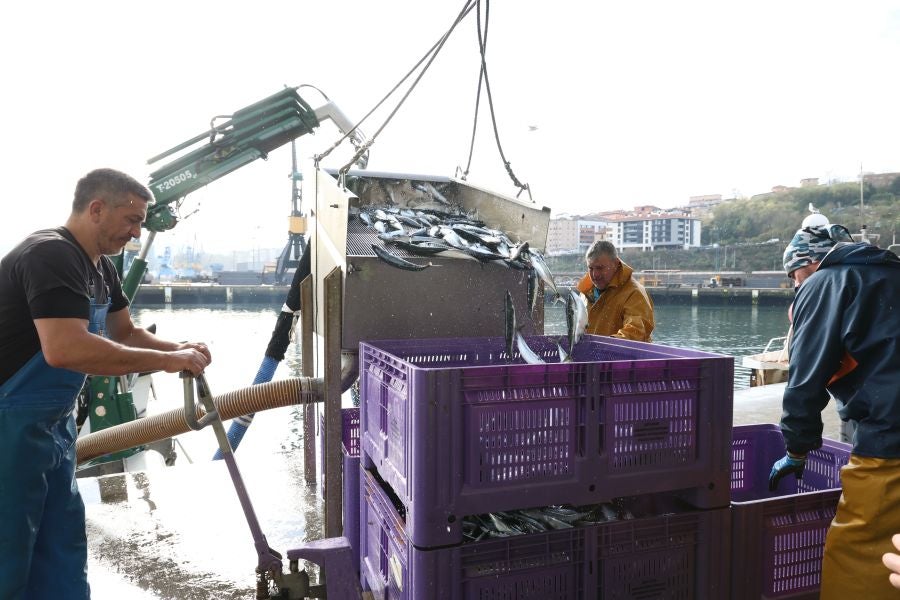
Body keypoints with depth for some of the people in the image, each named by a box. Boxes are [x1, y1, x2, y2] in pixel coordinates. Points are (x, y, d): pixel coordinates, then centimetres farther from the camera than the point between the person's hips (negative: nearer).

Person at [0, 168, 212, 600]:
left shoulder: (100, 268, 8)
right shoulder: (51, 255, -23)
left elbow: (125, 333, 17)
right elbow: (65, 349, -36)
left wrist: (178, 349, -2)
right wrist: (165, 361, -29)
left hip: (52, 422, 9)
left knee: (63, 546, 16)